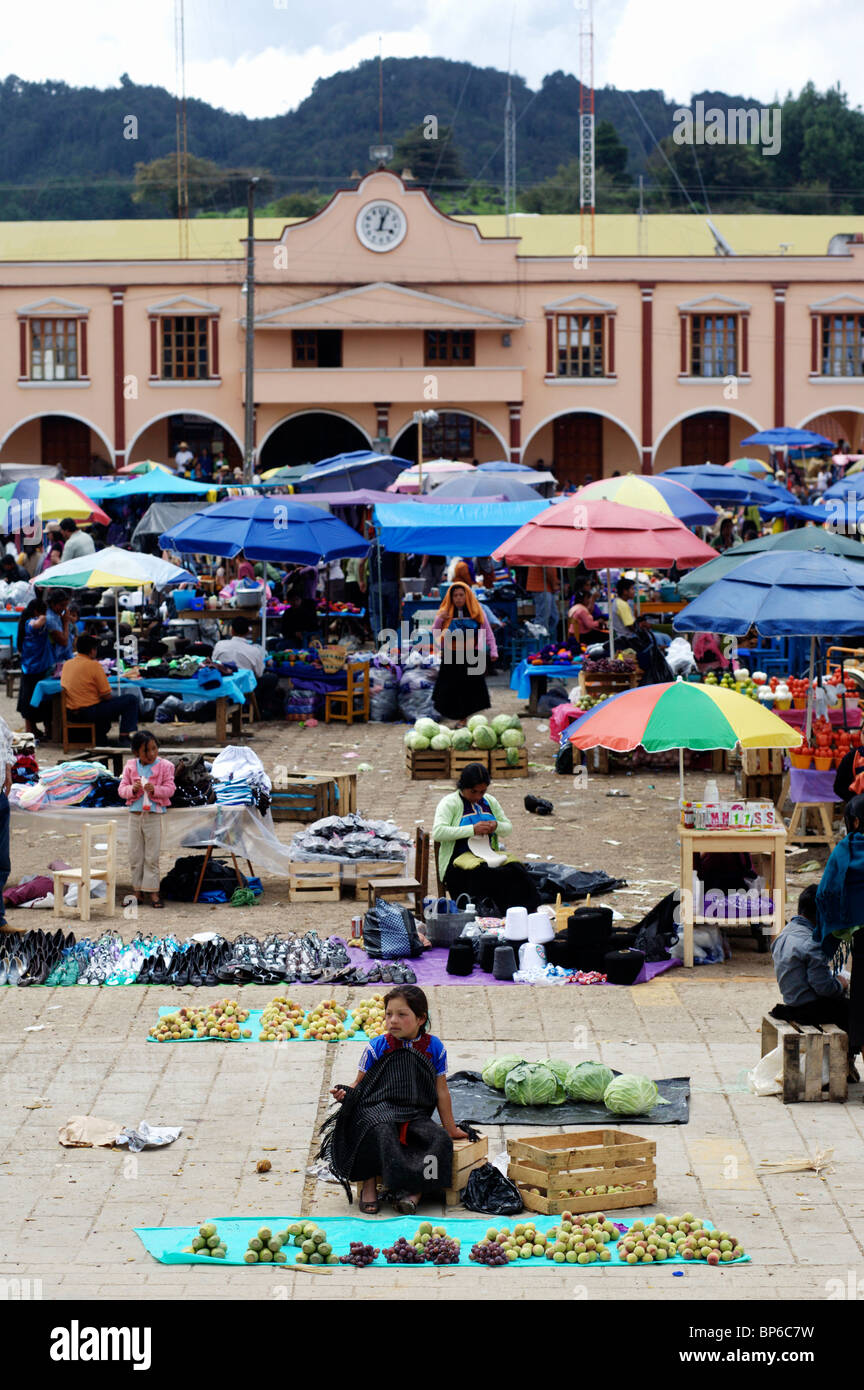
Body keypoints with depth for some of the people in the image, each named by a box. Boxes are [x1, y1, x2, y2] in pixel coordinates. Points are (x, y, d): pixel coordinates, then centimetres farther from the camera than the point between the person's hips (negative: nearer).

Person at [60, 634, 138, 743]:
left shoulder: (67, 664, 7)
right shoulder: (93, 665, -14)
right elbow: (106, 696, -13)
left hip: (72, 713, 8)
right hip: (89, 712, -8)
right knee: (131, 700, -2)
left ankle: (100, 737, 32)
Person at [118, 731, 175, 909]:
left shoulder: (164, 766, -3)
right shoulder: (130, 767, 4)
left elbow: (169, 789, -6)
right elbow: (122, 789, 4)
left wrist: (155, 789, -24)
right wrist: (132, 789, -17)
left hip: (154, 815, -3)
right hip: (135, 814, 3)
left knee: (152, 856, -1)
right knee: (135, 856, 7)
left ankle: (153, 892, 4)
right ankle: (137, 890, 15)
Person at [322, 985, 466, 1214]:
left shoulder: (434, 1047, 6)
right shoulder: (378, 1047, 3)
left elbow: (441, 1090, 13)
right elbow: (360, 1083, 9)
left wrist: (450, 1127, 18)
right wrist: (345, 1095, -14)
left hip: (416, 1115, 2)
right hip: (377, 1109, -2)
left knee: (441, 1139, -28)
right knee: (381, 1132, -38)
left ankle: (415, 1192, -33)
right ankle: (370, 1185, -24)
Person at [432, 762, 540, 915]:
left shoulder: (490, 802, 18)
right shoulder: (450, 803, -1)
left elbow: (508, 827, 25)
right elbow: (437, 832, -15)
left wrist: (496, 826, -2)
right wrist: (473, 829, -20)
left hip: (489, 855, 5)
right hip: (460, 858, -5)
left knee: (516, 869, -26)